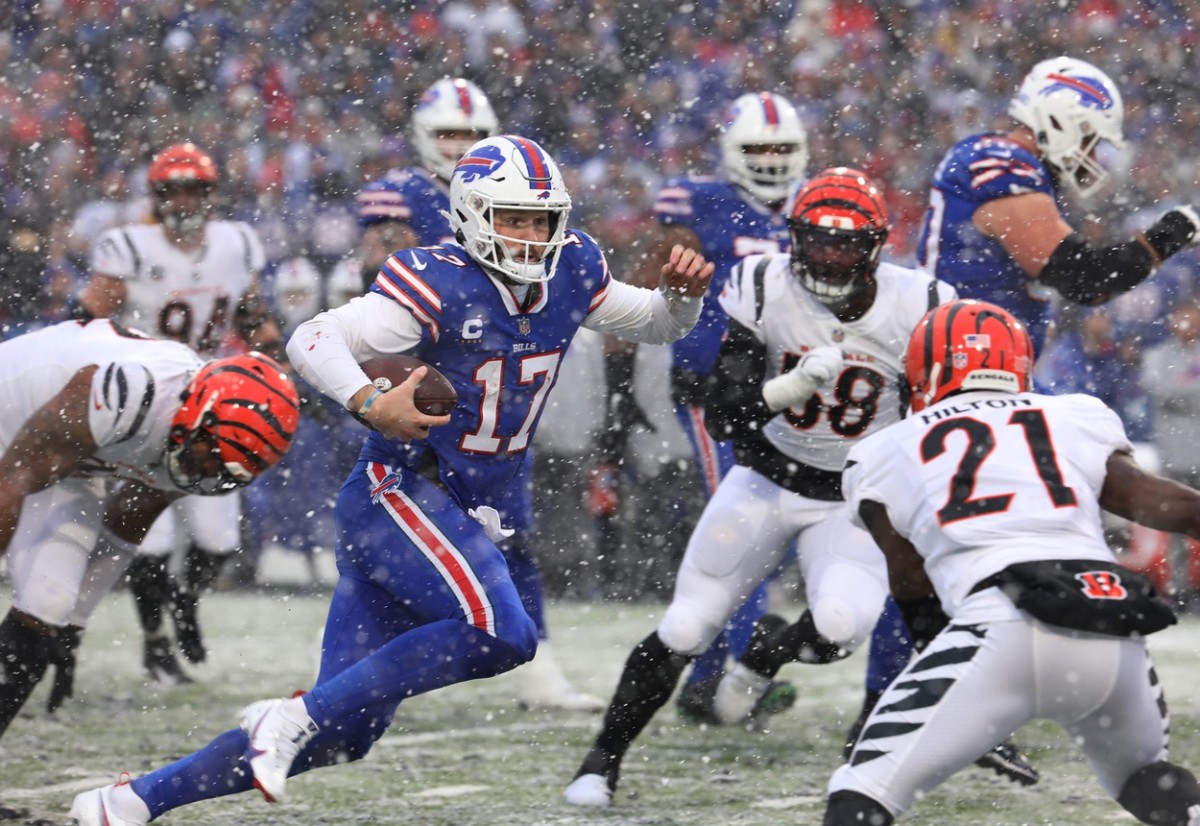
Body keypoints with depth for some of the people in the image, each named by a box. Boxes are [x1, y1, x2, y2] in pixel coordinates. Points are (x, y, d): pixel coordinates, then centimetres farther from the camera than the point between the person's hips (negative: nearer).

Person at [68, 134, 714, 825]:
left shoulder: (571, 274, 5)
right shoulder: (441, 286, -16)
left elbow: (655, 323, 21)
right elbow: (315, 340, -21)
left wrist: (683, 293, -1)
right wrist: (371, 404, -38)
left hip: (472, 518, 7)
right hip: (400, 494, -7)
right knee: (502, 634, -29)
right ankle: (296, 716, -21)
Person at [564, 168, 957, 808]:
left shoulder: (914, 310, -17)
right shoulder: (764, 291, -16)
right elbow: (722, 418, -19)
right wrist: (789, 389, -36)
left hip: (857, 497, -1)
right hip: (767, 481, 1)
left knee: (838, 628, -25)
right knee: (684, 630, -2)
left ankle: (767, 653, 13)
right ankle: (603, 762, 16)